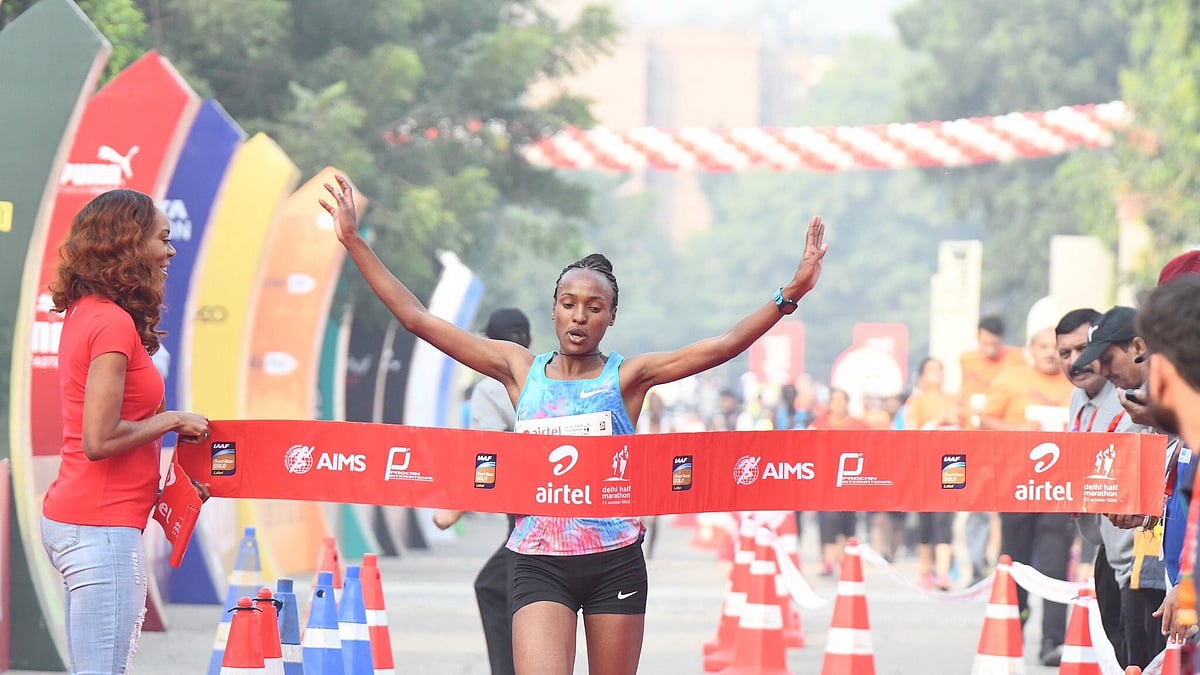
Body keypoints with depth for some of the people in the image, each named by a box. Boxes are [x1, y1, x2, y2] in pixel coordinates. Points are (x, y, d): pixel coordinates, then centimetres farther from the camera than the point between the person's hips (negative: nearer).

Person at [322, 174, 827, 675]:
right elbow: (418, 320, 6)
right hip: (540, 563, 0)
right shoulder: (520, 370, 7)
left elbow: (724, 346, -7)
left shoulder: (627, 377, 3)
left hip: (615, 560, 0)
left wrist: (791, 293, -18)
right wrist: (355, 243, 2)